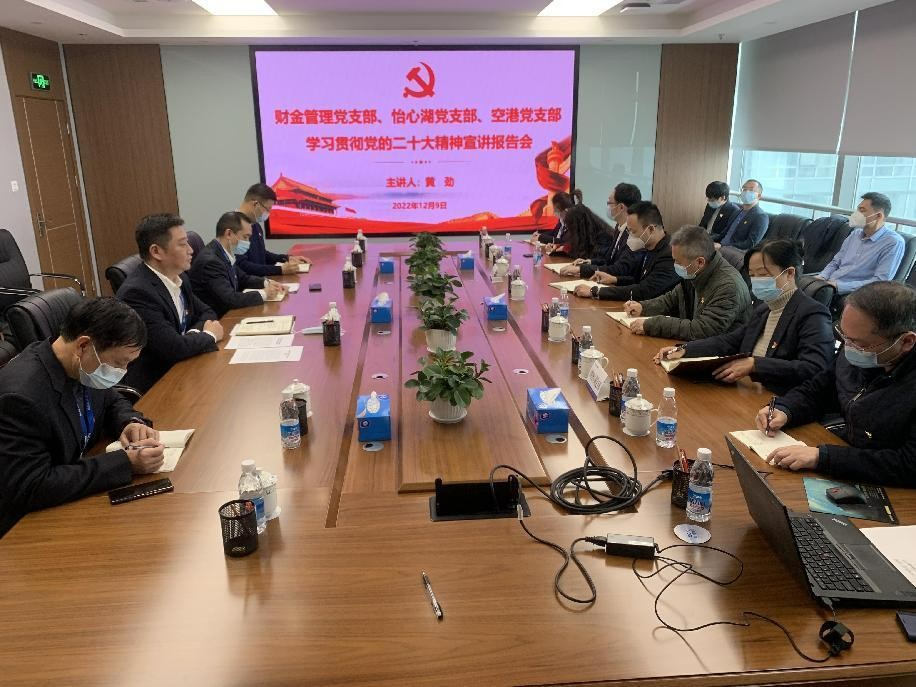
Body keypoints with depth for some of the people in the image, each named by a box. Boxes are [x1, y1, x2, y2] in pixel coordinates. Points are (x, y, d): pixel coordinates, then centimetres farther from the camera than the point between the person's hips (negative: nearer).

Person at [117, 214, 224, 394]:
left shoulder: (180, 277, 3)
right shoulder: (136, 292, -22)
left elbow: (206, 313, 17)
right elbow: (175, 348, -26)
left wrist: (196, 333, -6)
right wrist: (209, 335, -7)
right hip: (154, 385, -7)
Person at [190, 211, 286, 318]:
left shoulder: (227, 253, 3)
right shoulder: (210, 260, -22)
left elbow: (242, 278, 19)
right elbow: (230, 299, -27)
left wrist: (266, 282, 1)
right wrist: (264, 294, -16)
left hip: (226, 313, 8)